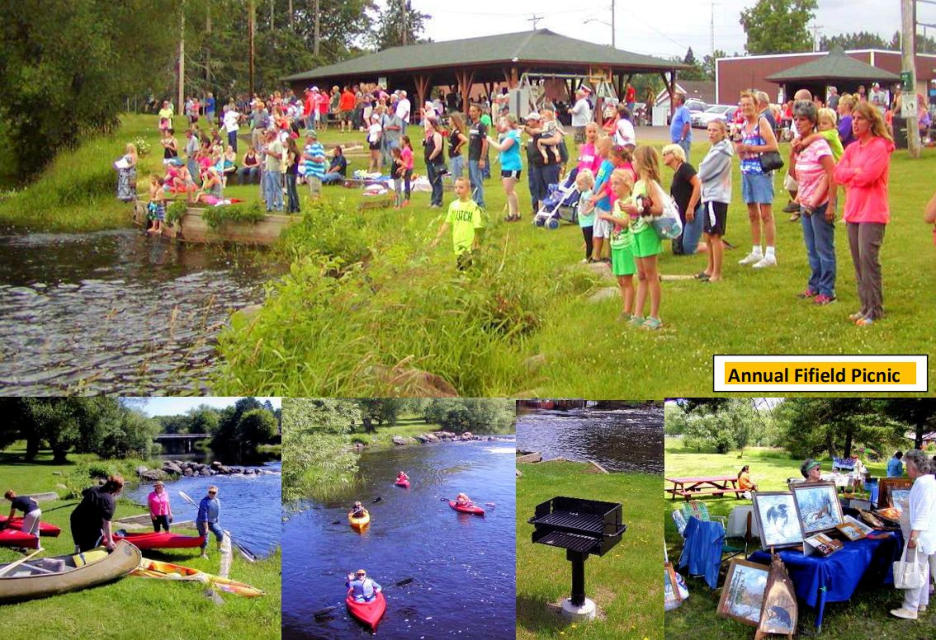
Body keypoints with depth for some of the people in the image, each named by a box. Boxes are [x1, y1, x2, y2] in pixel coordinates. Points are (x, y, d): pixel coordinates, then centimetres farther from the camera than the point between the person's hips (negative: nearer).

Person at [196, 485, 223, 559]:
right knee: (204, 538, -2)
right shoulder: (204, 501, -22)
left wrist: (218, 523, 13)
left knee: (220, 534, 2)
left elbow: (218, 513, 13)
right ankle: (203, 554, 16)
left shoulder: (217, 501, 2)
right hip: (202, 523, -7)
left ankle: (219, 548, 25)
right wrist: (206, 527, -24)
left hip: (213, 522, 7)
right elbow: (204, 515, -24)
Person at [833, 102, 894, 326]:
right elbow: (838, 173, 5)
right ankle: (866, 306, 15)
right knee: (858, 260, 8)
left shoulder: (880, 147, -8)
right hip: (853, 211, 8)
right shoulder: (852, 148, 15)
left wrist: (849, 175, -3)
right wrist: (857, 172, -10)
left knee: (868, 258, -11)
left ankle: (875, 310, -5)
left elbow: (868, 176, -18)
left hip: (872, 213, -7)